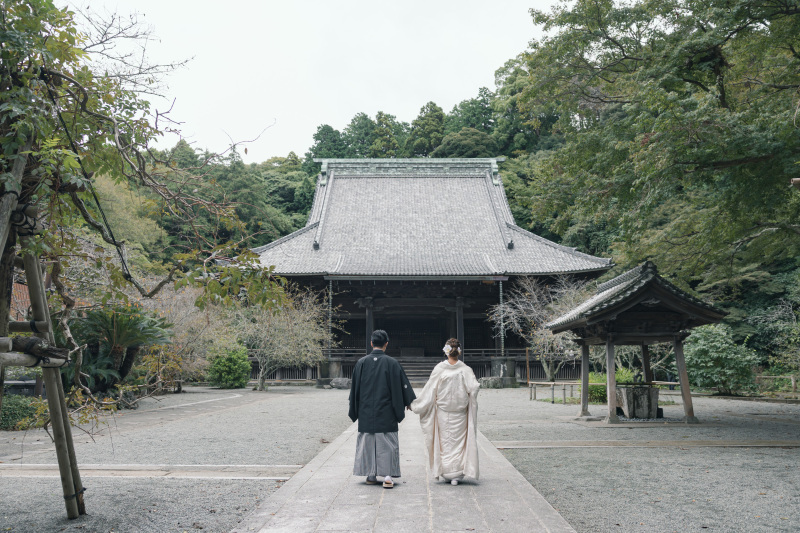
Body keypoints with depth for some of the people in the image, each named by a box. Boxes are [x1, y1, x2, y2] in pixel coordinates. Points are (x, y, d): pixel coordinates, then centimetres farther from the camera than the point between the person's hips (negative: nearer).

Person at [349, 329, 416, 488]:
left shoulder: (362, 362, -2)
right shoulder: (392, 363, -8)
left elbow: (355, 388, 4)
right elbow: (402, 385, -2)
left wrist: (354, 411, 14)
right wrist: (408, 402, 13)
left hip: (366, 412, 2)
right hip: (386, 412, -2)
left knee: (367, 442, 12)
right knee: (387, 442, 3)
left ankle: (371, 476, 18)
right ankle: (387, 476, -4)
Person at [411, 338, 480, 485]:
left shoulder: (439, 369, -8)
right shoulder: (465, 369, -7)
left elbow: (429, 391, -6)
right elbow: (473, 388, -16)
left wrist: (415, 405, 3)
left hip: (443, 413, 0)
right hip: (460, 413, 0)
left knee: (444, 441, 12)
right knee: (458, 442, 9)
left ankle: (443, 474, 17)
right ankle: (456, 476, 9)